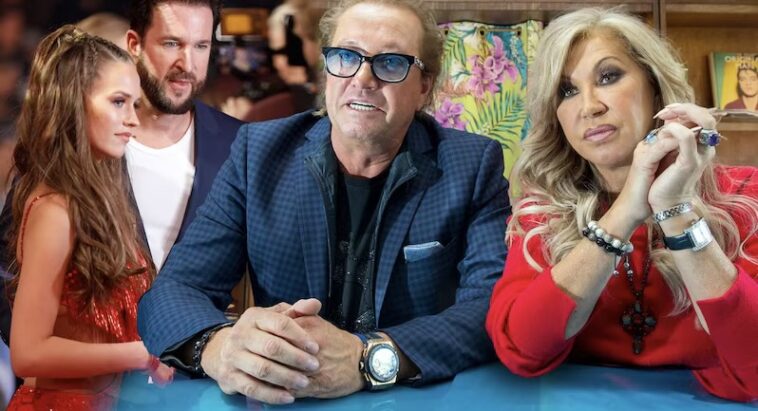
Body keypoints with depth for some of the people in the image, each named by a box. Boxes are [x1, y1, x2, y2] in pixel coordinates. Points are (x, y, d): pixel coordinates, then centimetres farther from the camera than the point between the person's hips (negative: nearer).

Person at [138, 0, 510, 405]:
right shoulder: (258, 152, -1)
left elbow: (498, 307, -15)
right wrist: (217, 346, -29)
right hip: (281, 402, 2)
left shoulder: (472, 164, -4)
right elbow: (172, 289, -7)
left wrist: (368, 359, -30)